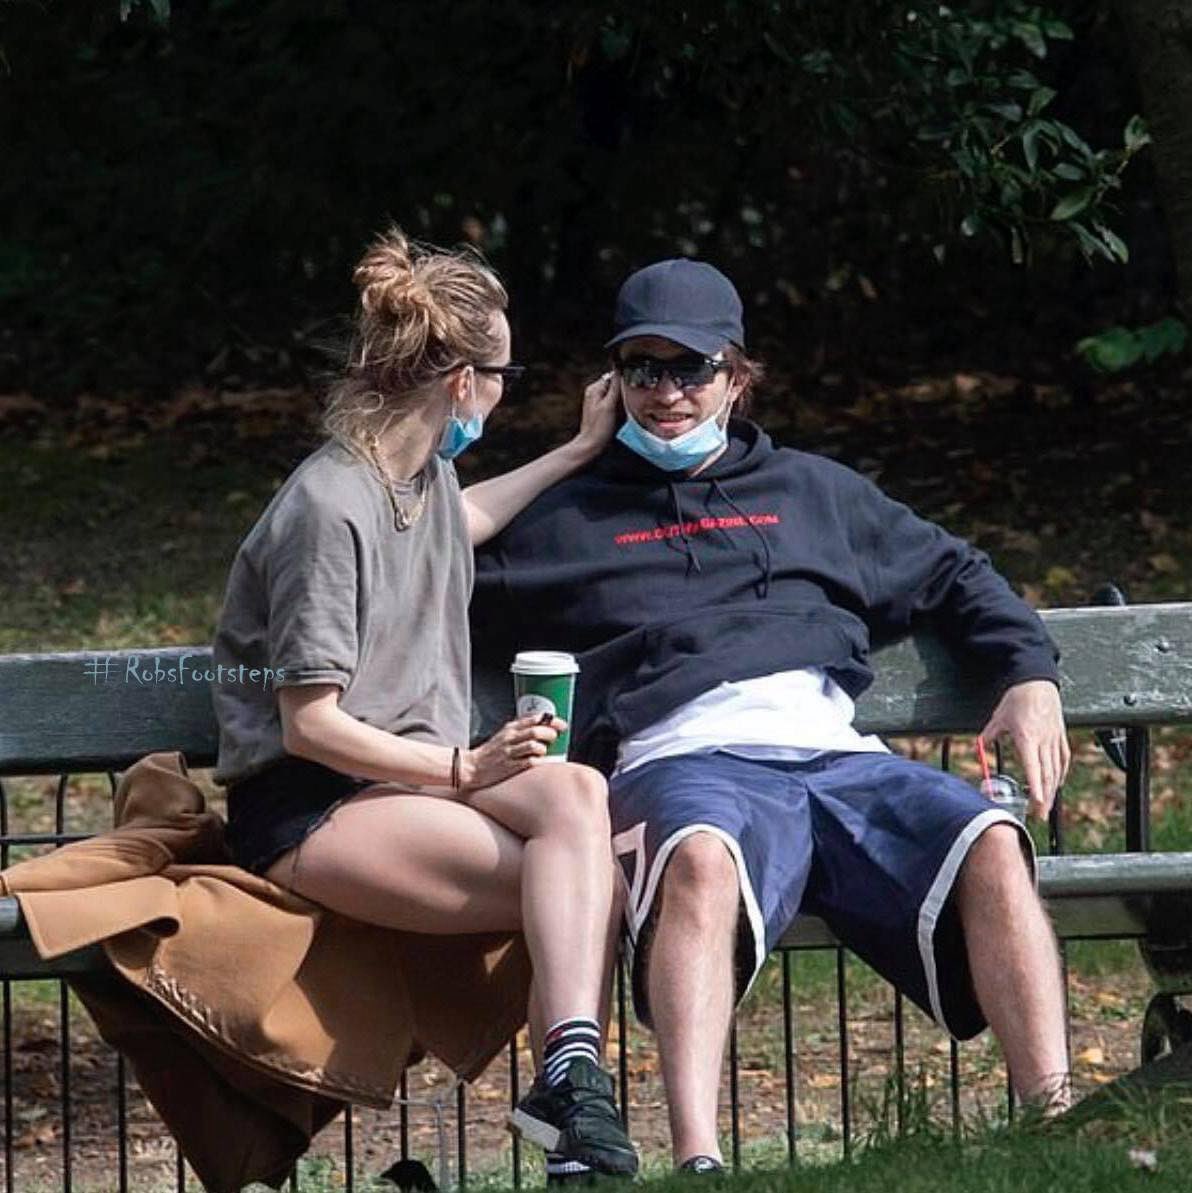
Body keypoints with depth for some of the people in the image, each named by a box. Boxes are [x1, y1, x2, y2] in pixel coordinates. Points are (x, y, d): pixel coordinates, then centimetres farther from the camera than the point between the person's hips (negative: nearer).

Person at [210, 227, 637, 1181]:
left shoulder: (426, 474, 12)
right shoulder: (330, 510, -17)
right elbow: (310, 724, -18)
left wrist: (583, 451, 43)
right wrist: (467, 769, -22)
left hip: (413, 773, 8)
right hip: (304, 811, -8)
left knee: (577, 793, -25)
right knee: (582, 889, -27)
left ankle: (571, 1076, -36)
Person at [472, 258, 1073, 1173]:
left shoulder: (813, 491, 34)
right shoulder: (566, 520, 28)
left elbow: (954, 575, 38)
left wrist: (1030, 676, 21)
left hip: (837, 754, 3)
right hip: (687, 762, -3)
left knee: (992, 847, -30)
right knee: (702, 859, -43)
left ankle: (1054, 1123, -37)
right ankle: (696, 1158, -60)